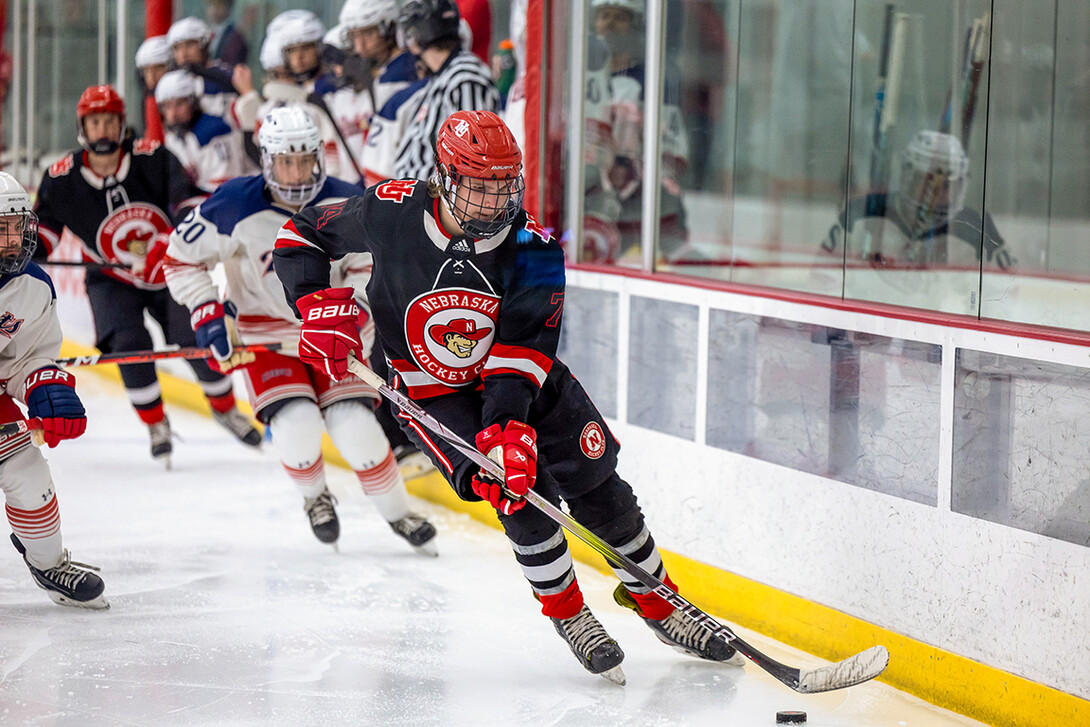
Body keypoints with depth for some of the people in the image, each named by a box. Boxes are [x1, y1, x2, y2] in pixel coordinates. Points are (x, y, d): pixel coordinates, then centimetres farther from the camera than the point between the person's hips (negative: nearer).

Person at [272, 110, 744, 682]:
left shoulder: (533, 251, -20)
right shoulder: (389, 213, -20)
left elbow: (521, 354, -24)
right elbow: (301, 236, -4)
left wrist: (509, 426, -37)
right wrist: (321, 307, -18)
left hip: (525, 377, 2)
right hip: (432, 391, -2)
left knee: (599, 487, -1)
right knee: (522, 491, -22)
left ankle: (655, 599, 22)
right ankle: (567, 613, -3)